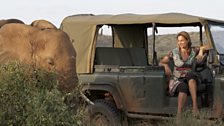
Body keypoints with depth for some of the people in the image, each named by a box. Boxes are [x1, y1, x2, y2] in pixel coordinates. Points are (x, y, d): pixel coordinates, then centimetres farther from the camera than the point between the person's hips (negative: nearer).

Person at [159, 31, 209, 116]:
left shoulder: (193, 51, 3)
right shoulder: (174, 52, 0)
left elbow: (208, 47, 5)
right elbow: (160, 63, 5)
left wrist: (201, 51, -14)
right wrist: (166, 65, -17)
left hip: (190, 79, 1)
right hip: (176, 79, -1)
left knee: (190, 74, -37)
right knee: (184, 87, -38)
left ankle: (195, 106, -43)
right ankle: (179, 114, -46)